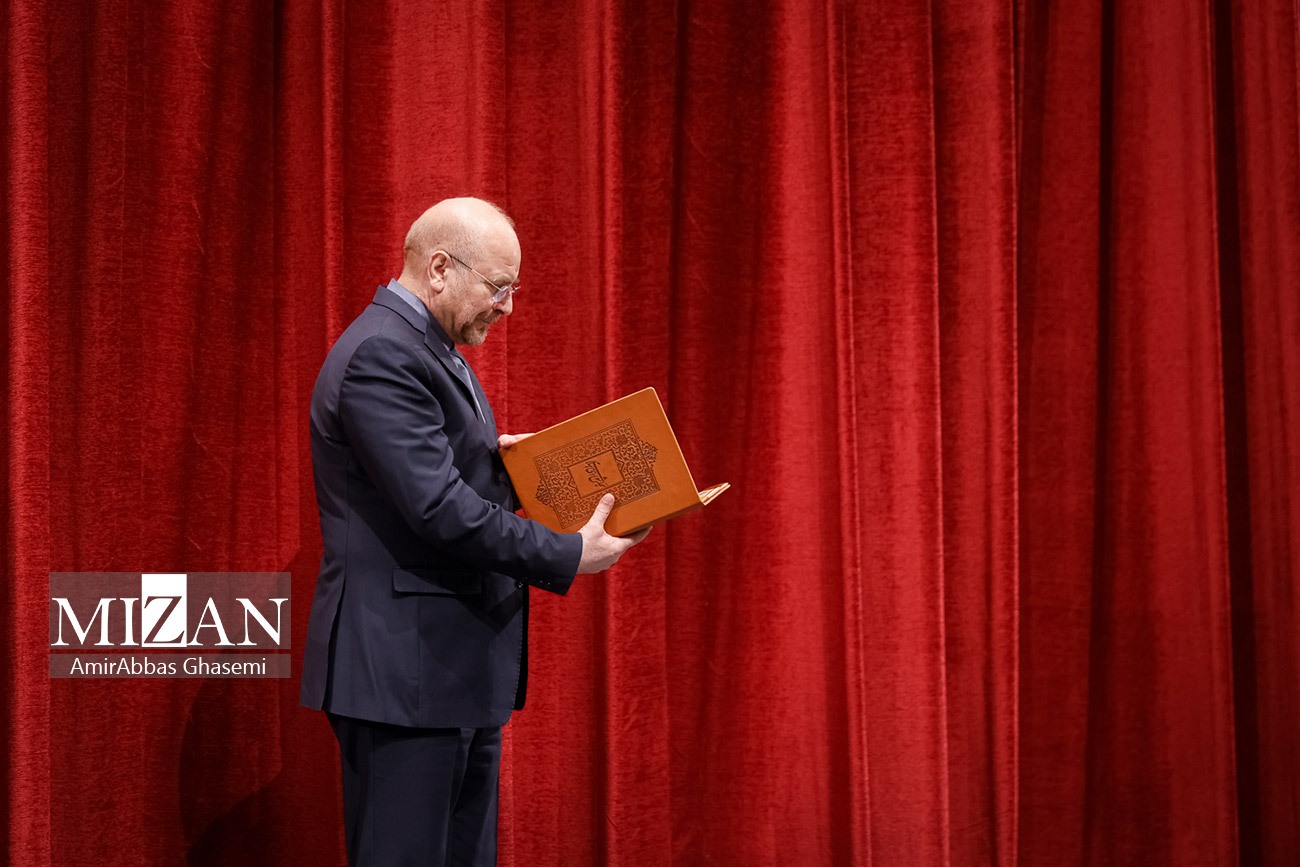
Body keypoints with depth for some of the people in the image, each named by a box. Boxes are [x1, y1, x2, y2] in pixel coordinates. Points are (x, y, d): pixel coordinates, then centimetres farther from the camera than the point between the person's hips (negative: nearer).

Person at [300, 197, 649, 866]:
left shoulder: (427, 349, 18)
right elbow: (438, 509, -23)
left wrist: (491, 454, 6)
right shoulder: (381, 354, -17)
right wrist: (568, 556, -18)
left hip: (460, 669, 11)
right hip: (405, 673, -11)